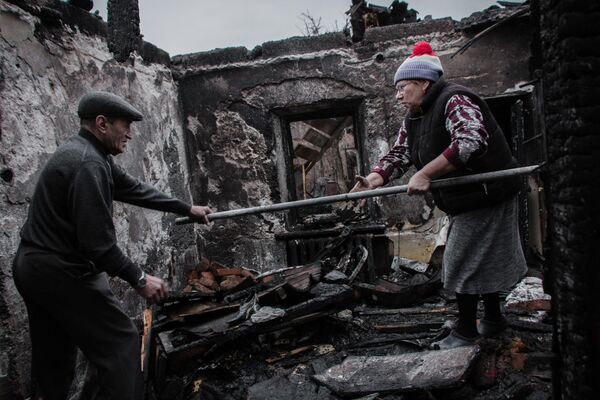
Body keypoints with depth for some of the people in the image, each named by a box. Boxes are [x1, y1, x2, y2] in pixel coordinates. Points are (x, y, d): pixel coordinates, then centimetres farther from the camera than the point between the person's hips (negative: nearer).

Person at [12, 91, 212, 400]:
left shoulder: (87, 153, 11)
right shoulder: (88, 163, -21)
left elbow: (133, 189, 16)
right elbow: (98, 242, -25)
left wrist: (187, 209, 21)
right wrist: (139, 279, -15)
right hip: (62, 272, -10)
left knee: (52, 358, 19)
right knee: (121, 343, -2)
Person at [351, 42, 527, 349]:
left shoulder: (455, 101, -21)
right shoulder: (412, 121, 9)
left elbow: (471, 141, -35)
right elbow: (397, 156, 4)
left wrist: (424, 174, -36)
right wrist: (372, 181, -14)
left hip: (485, 195, -9)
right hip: (463, 200, 9)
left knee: (463, 262, -3)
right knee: (480, 259, 18)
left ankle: (466, 330, 13)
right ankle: (493, 318, 35)